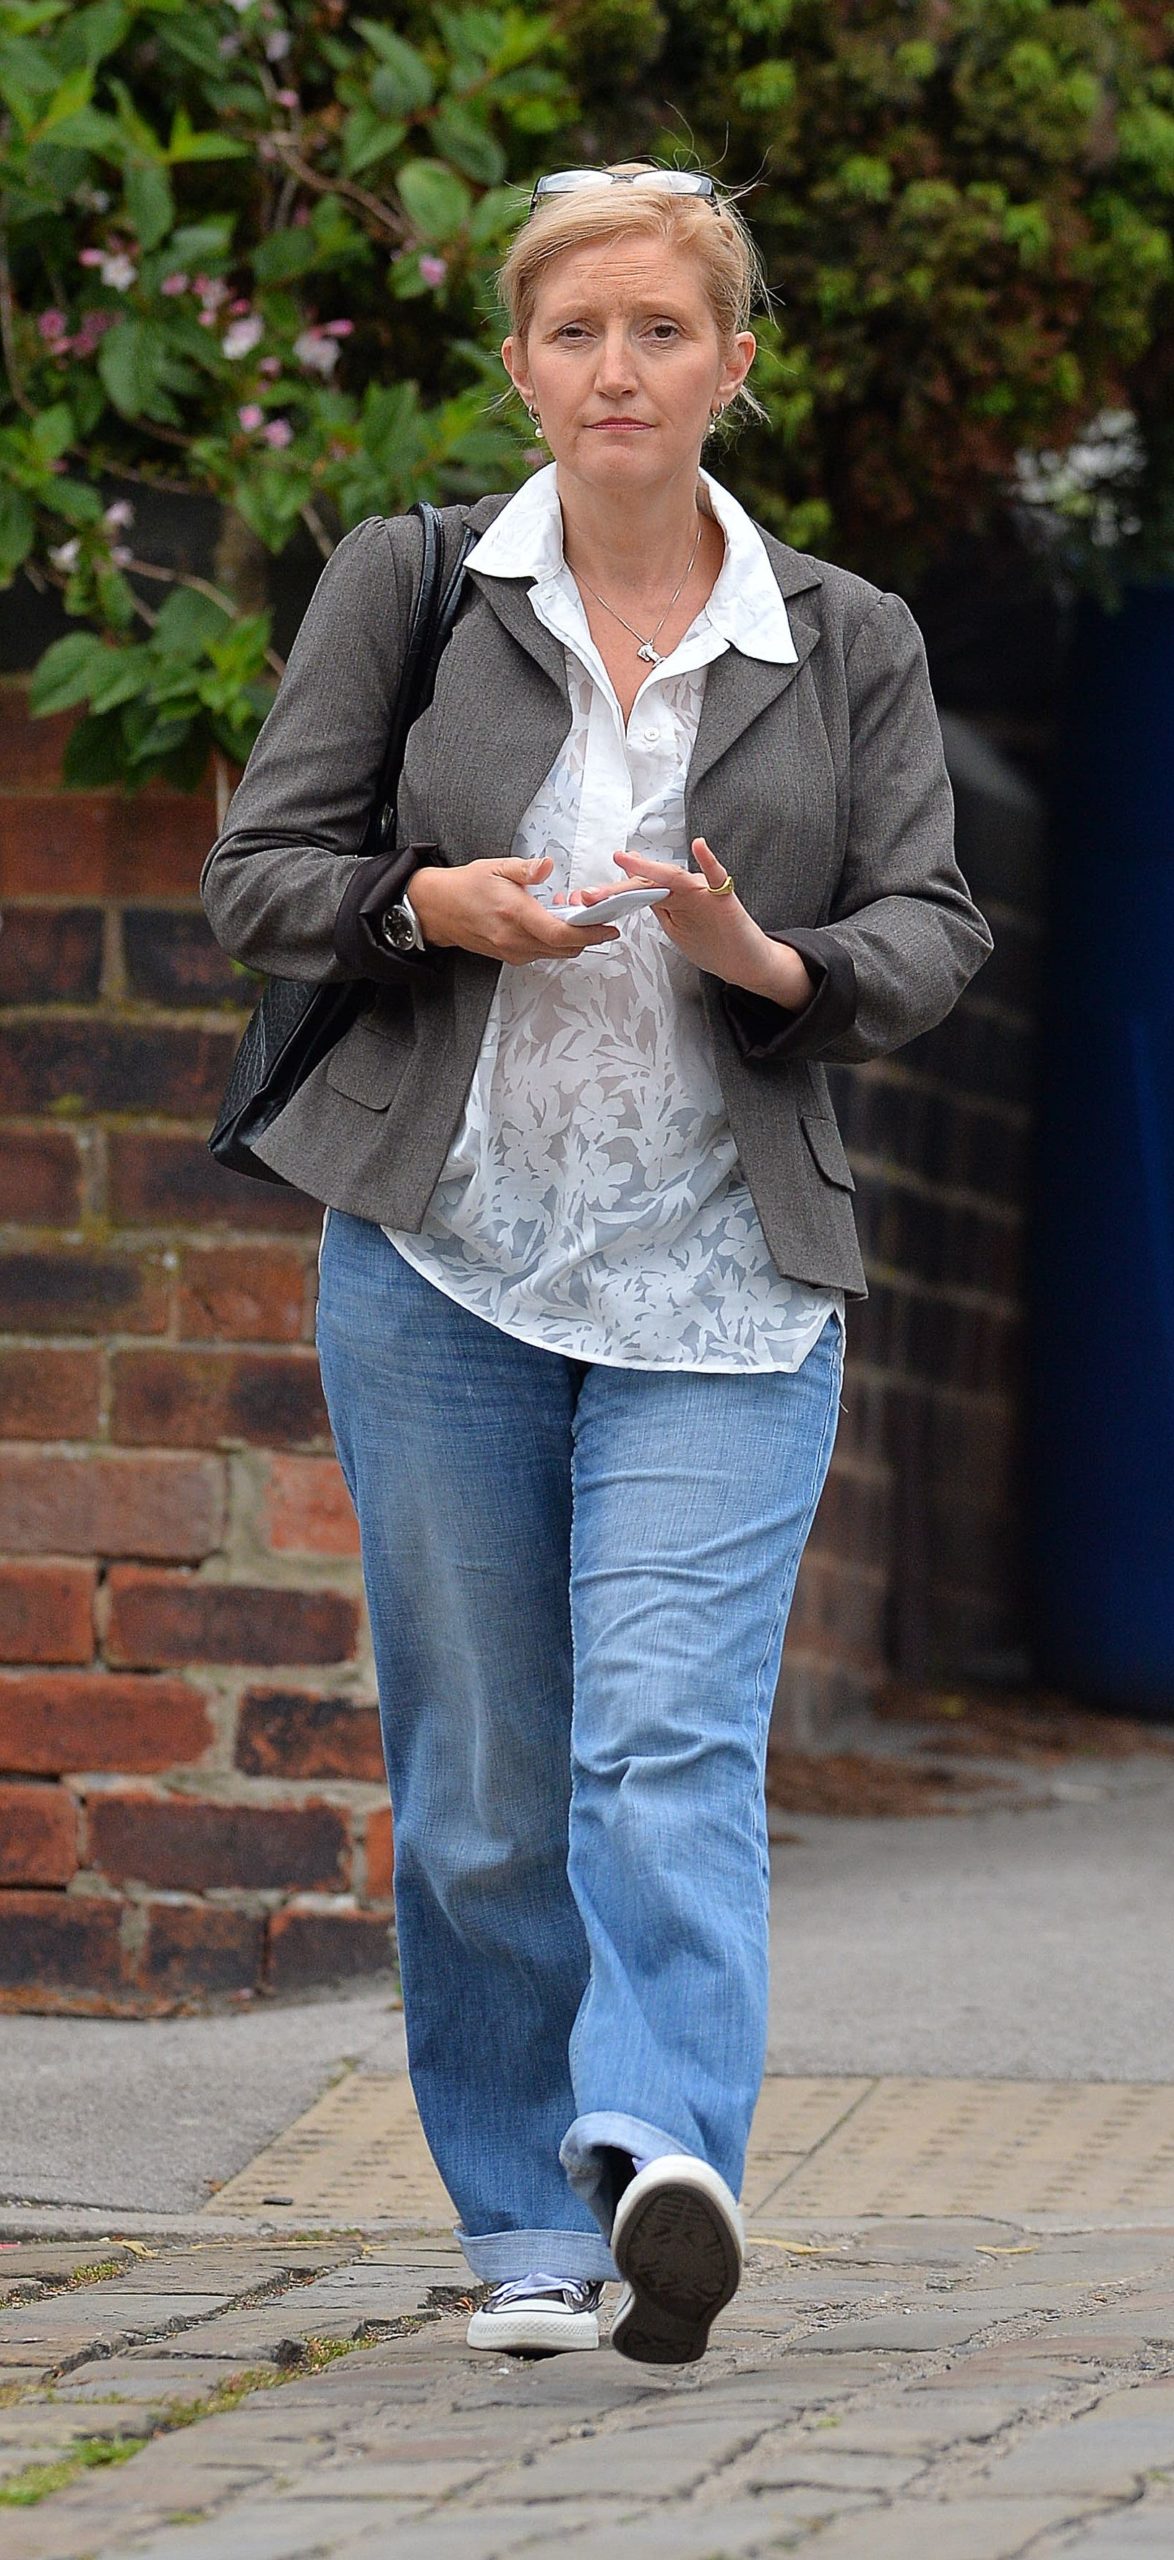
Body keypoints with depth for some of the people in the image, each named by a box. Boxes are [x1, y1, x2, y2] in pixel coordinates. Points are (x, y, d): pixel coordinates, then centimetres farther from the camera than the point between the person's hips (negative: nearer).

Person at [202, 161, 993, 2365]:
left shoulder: (850, 647, 7)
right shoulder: (406, 587, 5)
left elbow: (932, 933, 5)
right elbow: (257, 875, 5)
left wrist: (771, 960, -16)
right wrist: (433, 907, -15)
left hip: (725, 1277, -1)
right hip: (440, 1254, 1)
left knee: (671, 1736, -17)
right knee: (479, 1772, 5)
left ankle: (663, 2154, -29)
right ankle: (528, 2226, 15)